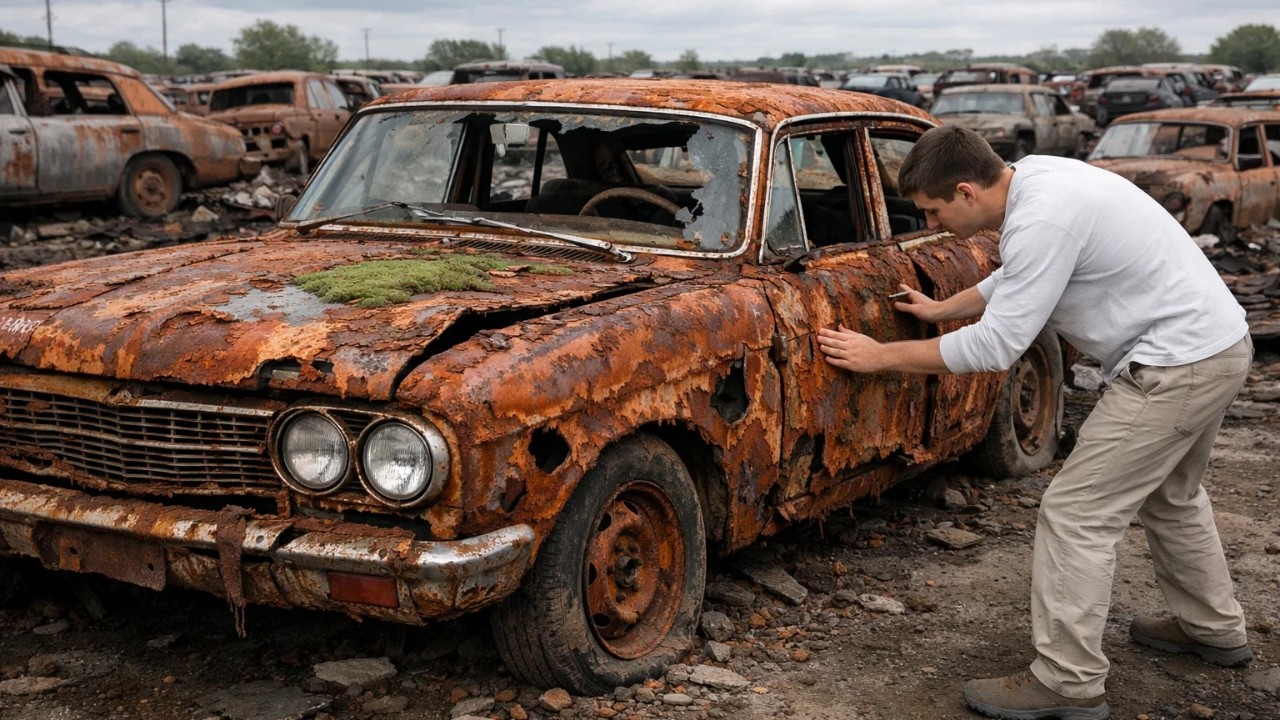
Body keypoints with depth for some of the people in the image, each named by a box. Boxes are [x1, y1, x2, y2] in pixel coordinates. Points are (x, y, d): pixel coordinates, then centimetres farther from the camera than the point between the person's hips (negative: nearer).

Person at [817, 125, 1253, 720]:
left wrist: (880, 356, -15)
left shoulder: (1041, 219, -25)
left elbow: (994, 346, -22)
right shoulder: (1033, 177, 5)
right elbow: (1016, 277, 24)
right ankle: (1213, 629, 46)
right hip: (1216, 343, 10)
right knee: (1169, 495, 28)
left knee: (1077, 513, -6)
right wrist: (943, 308, 29)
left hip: (1176, 367, -10)